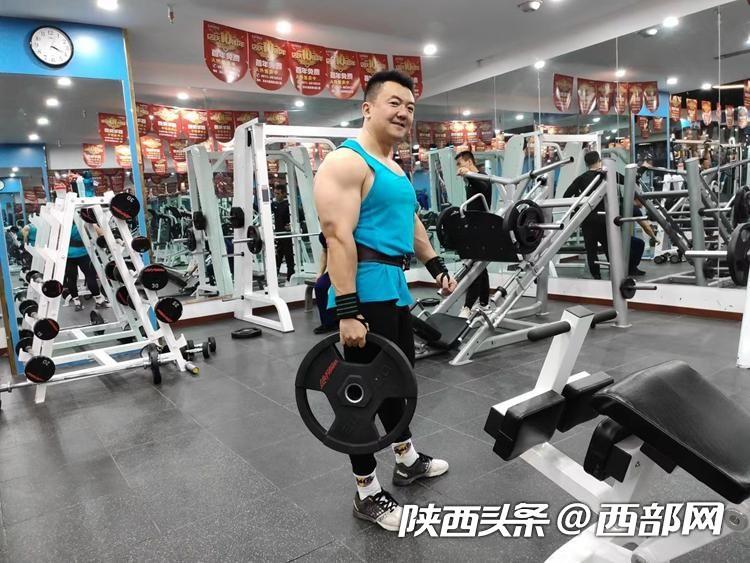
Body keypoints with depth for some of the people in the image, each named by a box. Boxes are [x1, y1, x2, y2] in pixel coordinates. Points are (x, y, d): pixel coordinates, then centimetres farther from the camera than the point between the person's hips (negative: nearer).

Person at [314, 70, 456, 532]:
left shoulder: (396, 167, 17)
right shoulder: (346, 162, -14)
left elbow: (412, 223, 27)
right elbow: (339, 237, -23)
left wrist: (437, 267, 26)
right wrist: (347, 312, -28)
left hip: (394, 286, 10)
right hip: (365, 289, -10)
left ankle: (407, 460, 42)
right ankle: (368, 493, 17)